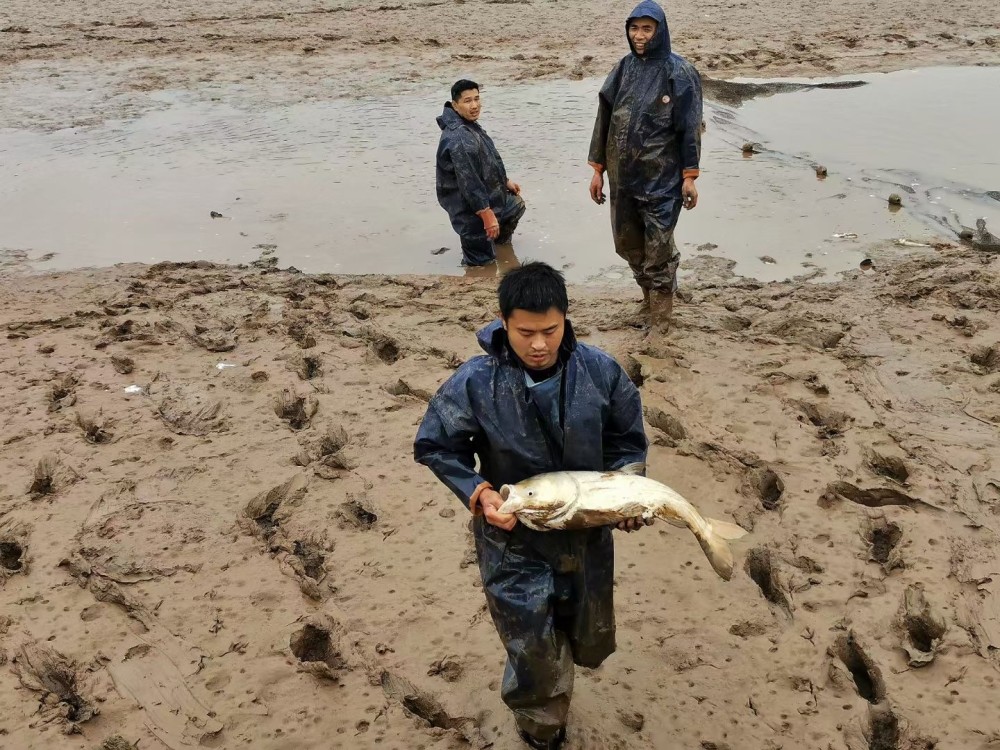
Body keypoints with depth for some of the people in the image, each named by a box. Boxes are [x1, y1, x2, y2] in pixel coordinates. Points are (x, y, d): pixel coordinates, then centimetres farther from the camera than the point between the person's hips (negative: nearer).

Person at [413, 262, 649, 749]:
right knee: (536, 662, 1)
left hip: (588, 535, 3)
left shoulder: (601, 371, -14)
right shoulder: (475, 384, -20)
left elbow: (627, 439, 2)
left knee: (590, 644, 23)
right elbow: (434, 446, -6)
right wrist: (479, 493, -19)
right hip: (513, 542, -3)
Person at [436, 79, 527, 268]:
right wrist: (487, 215, -30)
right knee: (482, 263, -2)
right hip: (471, 210, -11)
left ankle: (500, 242, 53)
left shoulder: (470, 125, 4)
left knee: (517, 205, 35)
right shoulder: (459, 138, -32)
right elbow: (469, 182, -32)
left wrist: (505, 180, 27)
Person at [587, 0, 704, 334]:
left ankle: (660, 315, 15)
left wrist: (690, 176, -11)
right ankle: (649, 297, 37)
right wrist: (598, 169, 8)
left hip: (661, 177, -5)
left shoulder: (678, 72, -7)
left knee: (658, 248, 0)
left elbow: (690, 127, -8)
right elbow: (604, 118, 10)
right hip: (622, 175, 5)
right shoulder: (624, 68, 7)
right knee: (628, 244, 15)